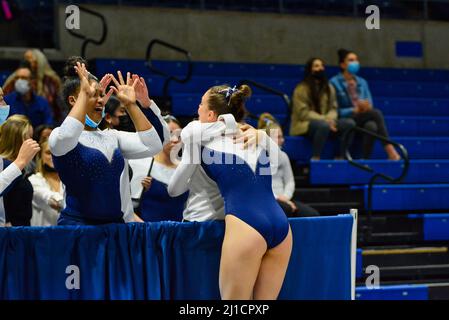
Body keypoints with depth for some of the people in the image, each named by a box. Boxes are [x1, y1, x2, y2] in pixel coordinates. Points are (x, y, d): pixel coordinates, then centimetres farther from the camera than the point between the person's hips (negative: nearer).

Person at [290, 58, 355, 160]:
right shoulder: (301, 89, -6)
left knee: (350, 123, -19)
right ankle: (315, 159, -35)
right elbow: (303, 113, -13)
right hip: (303, 125, -6)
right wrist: (325, 120, -20)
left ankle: (339, 158, -19)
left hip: (326, 122, 6)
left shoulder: (329, 88, 14)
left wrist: (330, 119, -13)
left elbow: (333, 108, 11)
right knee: (323, 125, -39)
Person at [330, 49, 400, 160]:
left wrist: (366, 107, -15)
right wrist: (355, 110, -19)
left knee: (371, 126, -35)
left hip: (362, 120, 5)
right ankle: (390, 151, -37)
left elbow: (370, 105, 11)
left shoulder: (362, 82, 15)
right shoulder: (335, 82, -2)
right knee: (376, 113, -30)